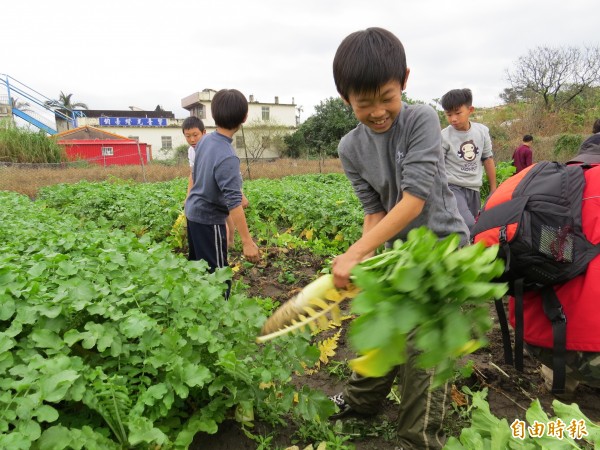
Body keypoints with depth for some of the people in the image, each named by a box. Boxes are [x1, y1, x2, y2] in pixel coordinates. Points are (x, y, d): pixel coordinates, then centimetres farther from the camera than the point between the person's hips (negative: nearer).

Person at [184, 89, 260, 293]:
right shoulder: (227, 157, -28)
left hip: (192, 212, 9)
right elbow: (234, 203, -31)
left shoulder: (205, 140, -3)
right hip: (208, 220, -9)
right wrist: (247, 242, -28)